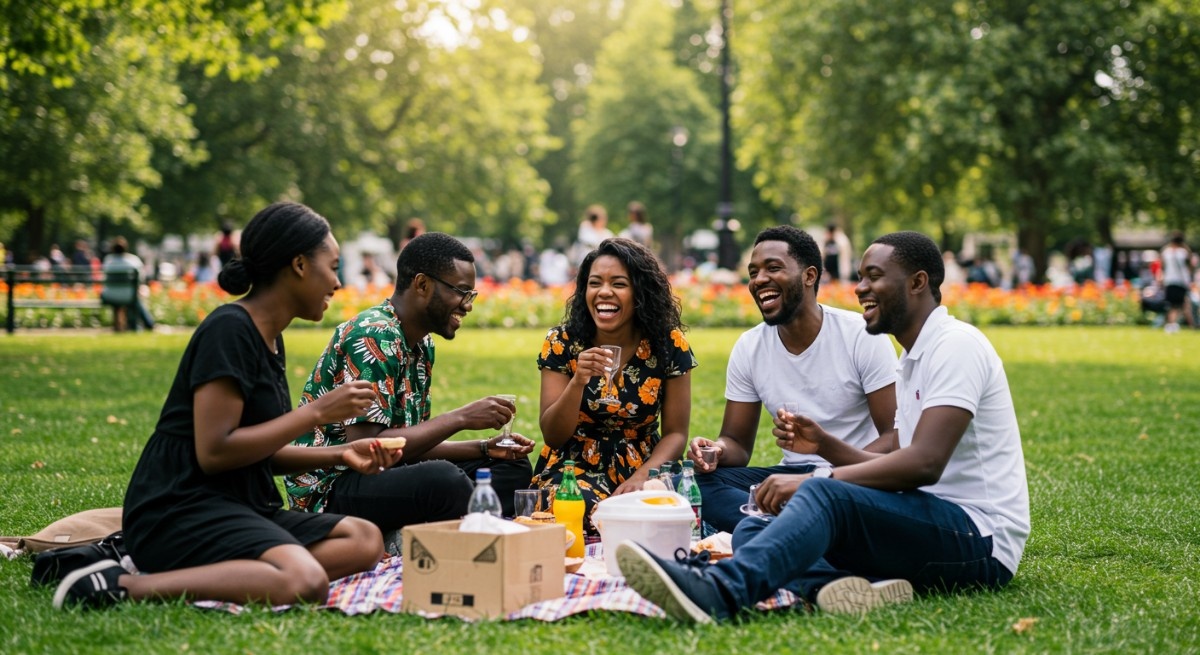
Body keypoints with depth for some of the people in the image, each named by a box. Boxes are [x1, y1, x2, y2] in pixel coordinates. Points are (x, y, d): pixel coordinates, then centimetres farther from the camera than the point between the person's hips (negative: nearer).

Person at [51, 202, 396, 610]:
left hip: (241, 509, 10)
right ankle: (122, 587, -21)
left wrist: (339, 455, 7)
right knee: (304, 582, -33)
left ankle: (185, 572, -13)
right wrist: (317, 412, -12)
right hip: (178, 510, -10)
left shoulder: (269, 339, 17)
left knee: (366, 541, -7)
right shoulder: (229, 329, -12)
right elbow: (214, 452, -19)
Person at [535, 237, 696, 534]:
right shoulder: (562, 342, -6)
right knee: (587, 514, -34)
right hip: (574, 467, -1)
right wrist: (578, 381, -24)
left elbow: (675, 433, -1)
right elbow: (552, 436, -6)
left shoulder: (669, 345, -5)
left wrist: (642, 477, -20)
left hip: (643, 468, 1)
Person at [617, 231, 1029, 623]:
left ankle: (717, 593, -53)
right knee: (752, 531, -4)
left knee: (825, 494, -33)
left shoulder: (956, 345, -10)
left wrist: (814, 479, -20)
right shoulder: (913, 359, 22)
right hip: (927, 526, 9)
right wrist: (823, 445, 5)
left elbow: (924, 463, -22)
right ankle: (863, 583, -31)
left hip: (979, 538, -9)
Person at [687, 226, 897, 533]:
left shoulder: (863, 337, -10)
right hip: (793, 474, 5)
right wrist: (719, 450, -18)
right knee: (695, 480, -22)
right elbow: (738, 442, 10)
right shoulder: (748, 348, 5)